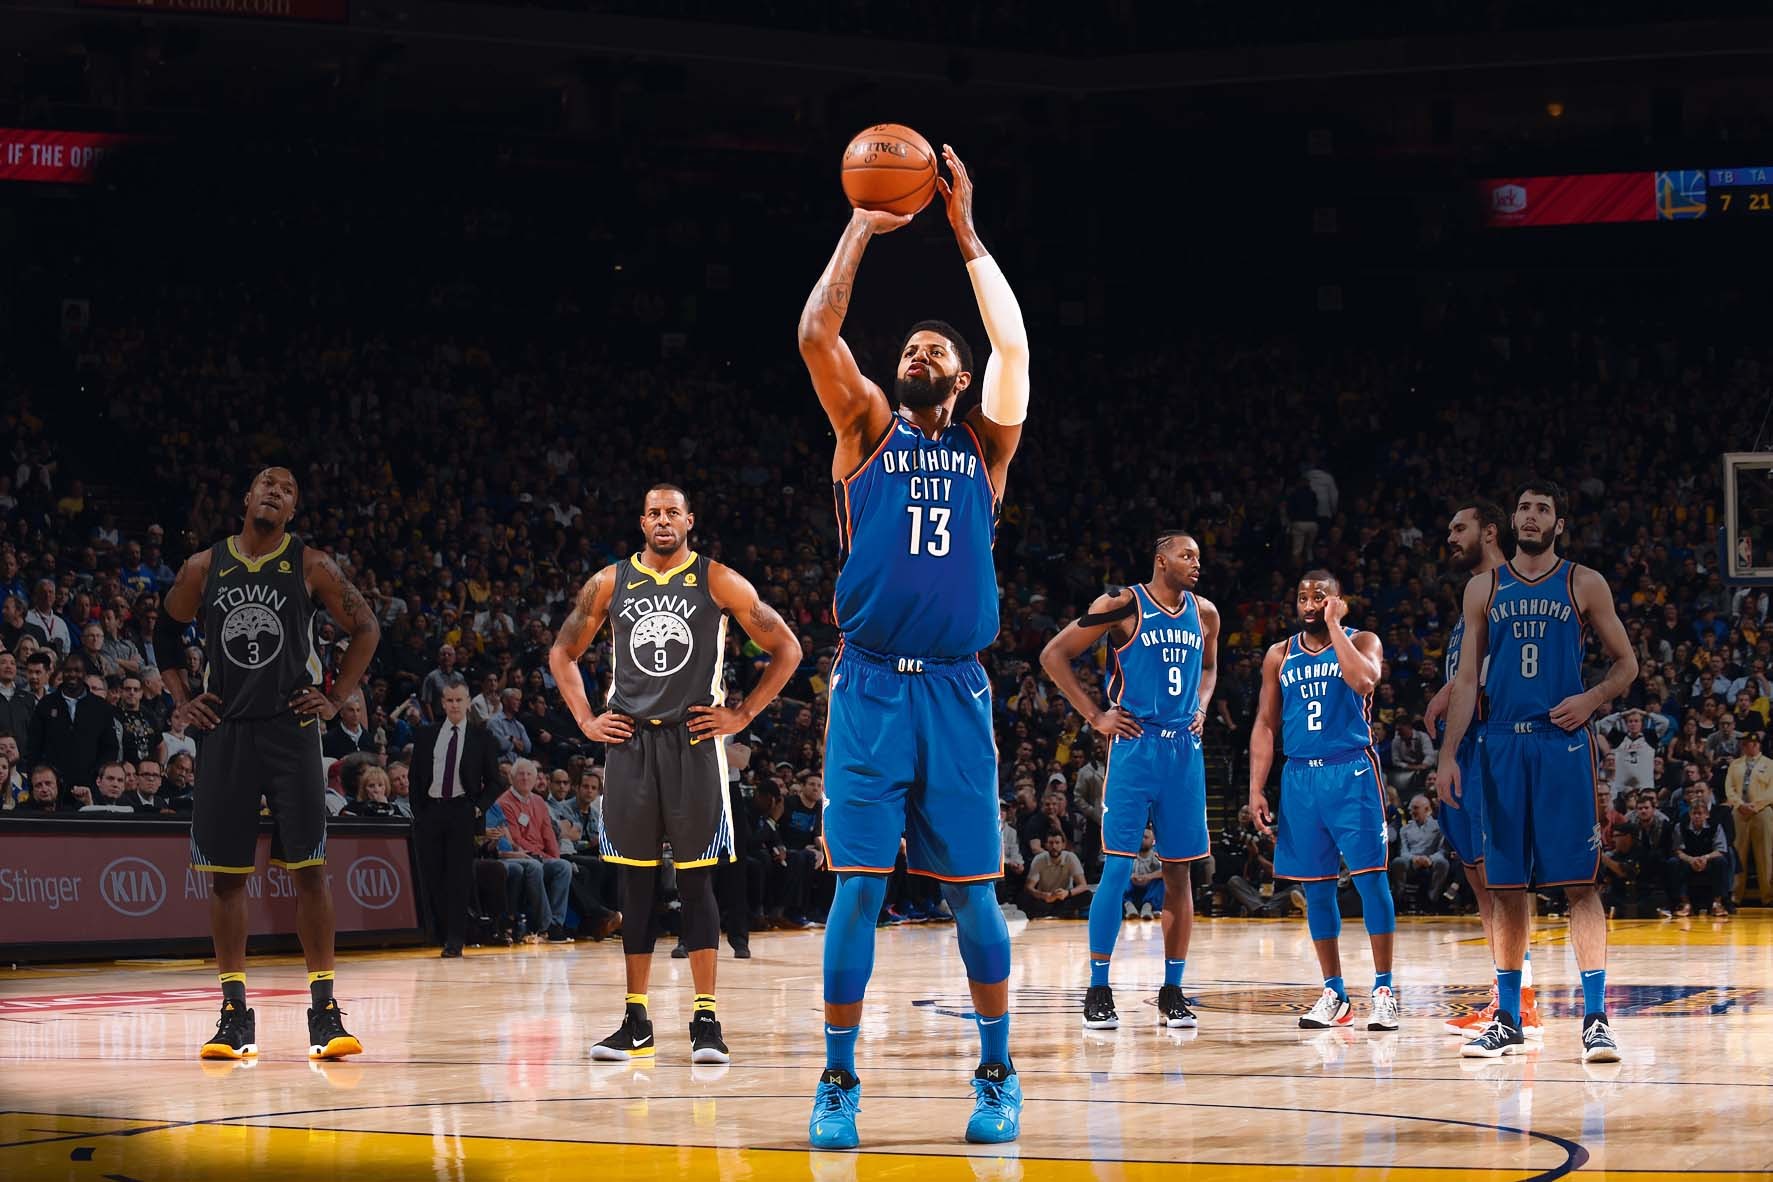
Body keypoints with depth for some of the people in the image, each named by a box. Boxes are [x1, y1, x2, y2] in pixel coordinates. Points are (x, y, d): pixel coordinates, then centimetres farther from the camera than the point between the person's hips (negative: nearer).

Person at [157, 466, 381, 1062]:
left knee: (308, 869, -5)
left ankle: (324, 1011, -1)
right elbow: (165, 630, 20)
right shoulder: (204, 567, 6)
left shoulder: (311, 565, 0)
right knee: (226, 873, 2)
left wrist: (337, 698, 0)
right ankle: (234, 1014, 8)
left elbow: (365, 628, 7)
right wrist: (182, 698, 10)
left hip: (291, 729, -2)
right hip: (224, 731, 2)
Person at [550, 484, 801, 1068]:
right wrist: (586, 720, 8)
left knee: (696, 882, -3)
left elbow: (786, 650, 3)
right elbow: (563, 653, 19)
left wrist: (742, 714, -2)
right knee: (635, 882, 5)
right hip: (629, 741, 3)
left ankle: (705, 1020, -2)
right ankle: (635, 1022, 9)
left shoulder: (718, 582, 0)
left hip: (694, 741, -3)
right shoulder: (609, 583, 8)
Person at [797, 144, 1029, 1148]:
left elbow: (1014, 345, -5)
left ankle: (999, 1076, 14)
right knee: (859, 885, -6)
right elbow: (817, 334, -6)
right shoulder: (868, 430, 9)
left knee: (973, 889, 3)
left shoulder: (984, 444, 11)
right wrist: (863, 229, -5)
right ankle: (840, 1083, 1)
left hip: (956, 689, 1)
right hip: (871, 686, -1)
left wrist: (967, 234, -3)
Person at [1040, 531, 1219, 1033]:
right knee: (1118, 866, -9)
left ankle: (1172, 991, 12)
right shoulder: (1123, 606, -7)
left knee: (1179, 870, 6)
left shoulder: (1204, 613, 10)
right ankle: (1098, 991, -3)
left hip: (1184, 750, 5)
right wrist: (1095, 715, -7)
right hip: (1135, 747, -5)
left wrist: (1201, 707, 10)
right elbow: (1054, 656, -4)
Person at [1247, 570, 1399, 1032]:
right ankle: (1333, 993, 13)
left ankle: (1383, 989, -5)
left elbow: (1363, 681, -21)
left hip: (1352, 773, -4)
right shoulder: (1279, 656, 12)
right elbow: (1265, 725, 12)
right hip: (1300, 777, 4)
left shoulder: (1360, 643, 2)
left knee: (1369, 878, -9)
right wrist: (1256, 790, 4)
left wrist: (1334, 626, -14)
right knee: (1316, 887, 6)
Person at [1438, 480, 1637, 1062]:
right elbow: (1466, 679, 10)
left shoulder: (1584, 585, 5)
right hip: (1502, 745, 2)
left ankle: (1596, 1017, -6)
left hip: (1563, 742, -2)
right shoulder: (1485, 588, 11)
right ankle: (1507, 1019, 11)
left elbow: (1626, 662, 8)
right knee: (1506, 885, 4)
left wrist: (1592, 699, -12)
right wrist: (1448, 754, 2)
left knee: (1579, 882, -7)